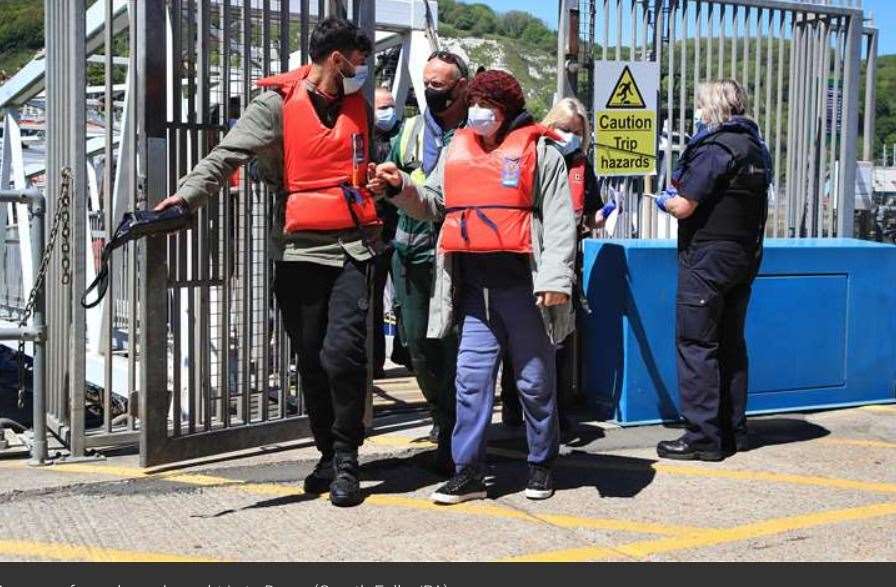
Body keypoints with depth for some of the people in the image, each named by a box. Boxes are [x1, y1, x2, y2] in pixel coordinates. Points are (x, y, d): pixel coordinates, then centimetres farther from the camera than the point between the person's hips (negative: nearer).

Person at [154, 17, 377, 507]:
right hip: (298, 251, -1)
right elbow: (228, 153, -14)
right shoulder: (278, 104, -1)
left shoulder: (359, 108, 12)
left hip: (352, 250, 1)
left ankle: (345, 461, 0)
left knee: (342, 352, -13)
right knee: (311, 361, 7)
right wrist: (188, 193, -30)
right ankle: (329, 453, 24)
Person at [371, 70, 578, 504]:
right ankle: (468, 471, 9)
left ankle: (541, 465, 22)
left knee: (535, 381, 7)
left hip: (521, 286, -4)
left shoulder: (538, 151, 1)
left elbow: (559, 220, -5)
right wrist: (401, 187, 4)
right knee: (471, 378, 3)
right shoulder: (456, 150, 15)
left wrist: (555, 277, -14)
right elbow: (434, 205, 23)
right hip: (474, 288, 4)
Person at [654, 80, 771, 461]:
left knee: (696, 345, -4)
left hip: (707, 259, -9)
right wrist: (681, 194, 10)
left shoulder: (715, 149, -16)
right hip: (744, 257, 9)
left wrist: (665, 200, 2)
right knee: (730, 344, 15)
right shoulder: (754, 147, 13)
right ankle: (733, 431, 22)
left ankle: (703, 437, -3)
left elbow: (683, 207, -19)